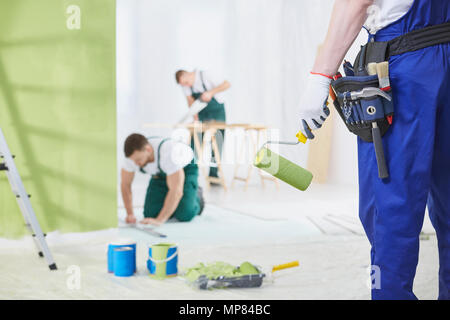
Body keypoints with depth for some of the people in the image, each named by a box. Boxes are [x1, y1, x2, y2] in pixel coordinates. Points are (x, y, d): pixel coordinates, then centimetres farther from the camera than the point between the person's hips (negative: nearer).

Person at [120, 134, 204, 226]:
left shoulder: (169, 153, -43)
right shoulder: (133, 153, -27)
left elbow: (176, 191, -47)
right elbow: (125, 184, -12)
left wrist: (159, 220, -51)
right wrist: (130, 214, -21)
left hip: (185, 169, -5)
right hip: (161, 173, 5)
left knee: (184, 215, -22)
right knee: (151, 214, -11)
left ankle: (196, 198, 10)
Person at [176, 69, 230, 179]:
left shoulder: (205, 76, -25)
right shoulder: (185, 83, -11)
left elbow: (227, 84, -23)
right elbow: (190, 100, -4)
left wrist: (210, 92, -32)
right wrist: (195, 118, -15)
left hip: (217, 109, -4)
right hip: (202, 112, 4)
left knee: (217, 141, -6)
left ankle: (213, 174, -1)